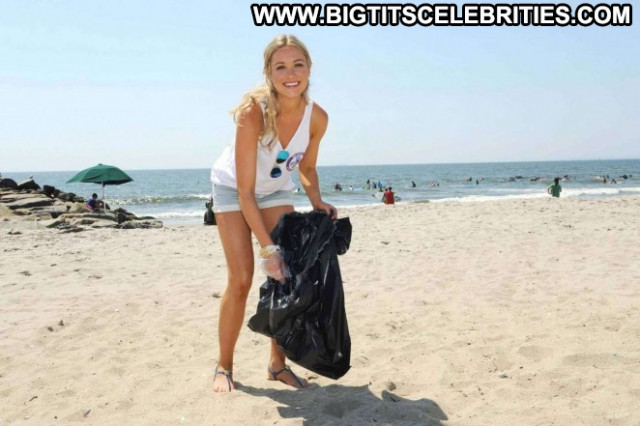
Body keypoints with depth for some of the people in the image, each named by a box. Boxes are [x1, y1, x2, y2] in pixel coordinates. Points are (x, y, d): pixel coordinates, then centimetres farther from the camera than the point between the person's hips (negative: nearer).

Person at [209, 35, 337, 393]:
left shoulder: (317, 117, -21)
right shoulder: (253, 111, -34)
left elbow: (307, 168, 0)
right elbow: (245, 190, -31)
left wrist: (317, 202, -18)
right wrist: (267, 246, -33)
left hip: (276, 189, 4)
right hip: (233, 188, -4)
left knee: (285, 272, -6)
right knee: (241, 281, -8)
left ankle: (278, 363, 10)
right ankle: (224, 366, 10)